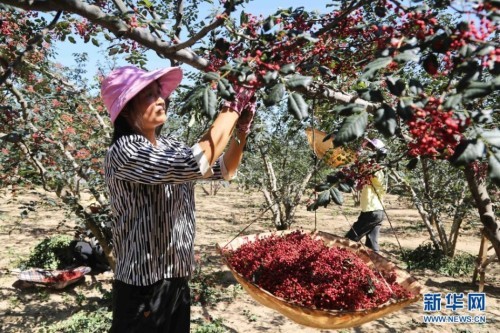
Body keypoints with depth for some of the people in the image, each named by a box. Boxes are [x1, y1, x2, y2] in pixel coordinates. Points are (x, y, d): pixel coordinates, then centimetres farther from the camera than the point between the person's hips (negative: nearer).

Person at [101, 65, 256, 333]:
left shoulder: (169, 146, 6)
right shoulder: (124, 152, -20)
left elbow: (225, 169, 9)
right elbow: (195, 163, -31)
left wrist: (242, 127, -6)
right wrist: (231, 109, -21)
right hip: (143, 288, -8)